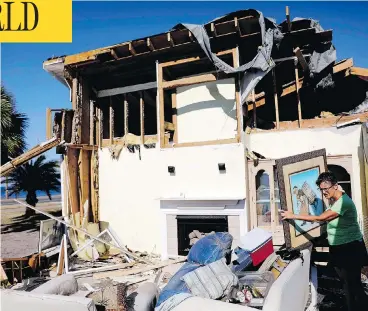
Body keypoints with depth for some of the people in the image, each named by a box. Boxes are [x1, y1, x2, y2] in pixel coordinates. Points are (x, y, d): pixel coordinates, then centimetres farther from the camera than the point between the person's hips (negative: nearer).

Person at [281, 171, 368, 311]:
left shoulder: (343, 202, -26)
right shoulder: (332, 199, 3)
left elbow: (320, 218, -29)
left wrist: (293, 216, -27)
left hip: (350, 248, -9)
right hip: (338, 248, 9)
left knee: (354, 284, 2)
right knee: (346, 283, 17)